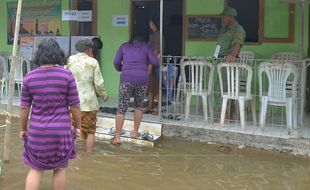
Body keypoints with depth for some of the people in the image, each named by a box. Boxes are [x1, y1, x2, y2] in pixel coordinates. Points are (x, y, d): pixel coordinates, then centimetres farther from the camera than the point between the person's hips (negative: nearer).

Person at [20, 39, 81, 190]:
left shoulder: (29, 77, -3)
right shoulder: (66, 75, -9)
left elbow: (24, 107, 2)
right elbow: (74, 105, -6)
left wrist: (23, 129, 13)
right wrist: (77, 126, 7)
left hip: (37, 131, 2)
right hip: (61, 131, -1)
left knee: (35, 169, 14)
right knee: (59, 169, 14)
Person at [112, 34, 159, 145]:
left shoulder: (124, 46, 18)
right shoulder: (145, 46, 17)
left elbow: (116, 62, 10)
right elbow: (155, 63, 7)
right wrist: (150, 66, 29)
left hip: (127, 78, -1)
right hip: (142, 78, 1)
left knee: (122, 108, 0)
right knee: (139, 105, 21)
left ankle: (117, 137, -2)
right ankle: (135, 132, 25)